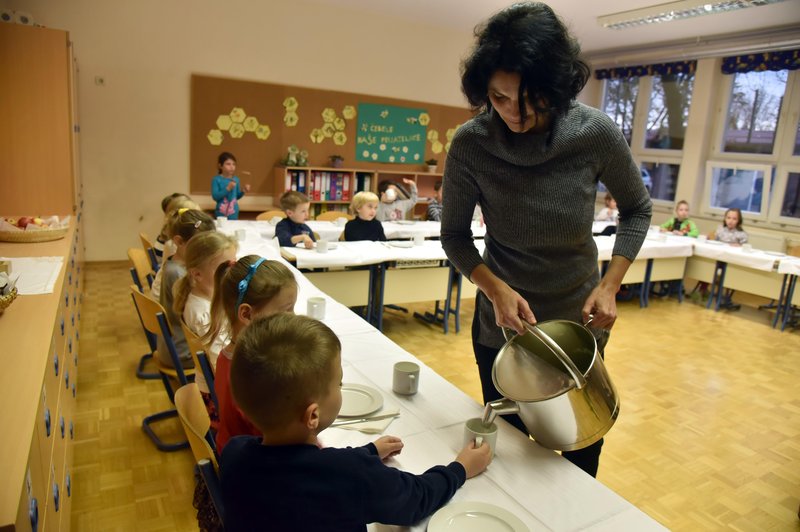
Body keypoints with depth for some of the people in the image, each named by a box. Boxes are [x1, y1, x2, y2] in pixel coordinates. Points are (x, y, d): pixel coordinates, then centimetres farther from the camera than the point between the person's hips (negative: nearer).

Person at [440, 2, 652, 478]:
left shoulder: (596, 133, -18)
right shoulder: (470, 144, -18)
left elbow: (637, 209, -1)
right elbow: (455, 235, -7)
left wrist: (610, 285, -13)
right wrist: (495, 287, -24)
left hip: (579, 318, 1)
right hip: (503, 322, 0)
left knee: (583, 445, 18)